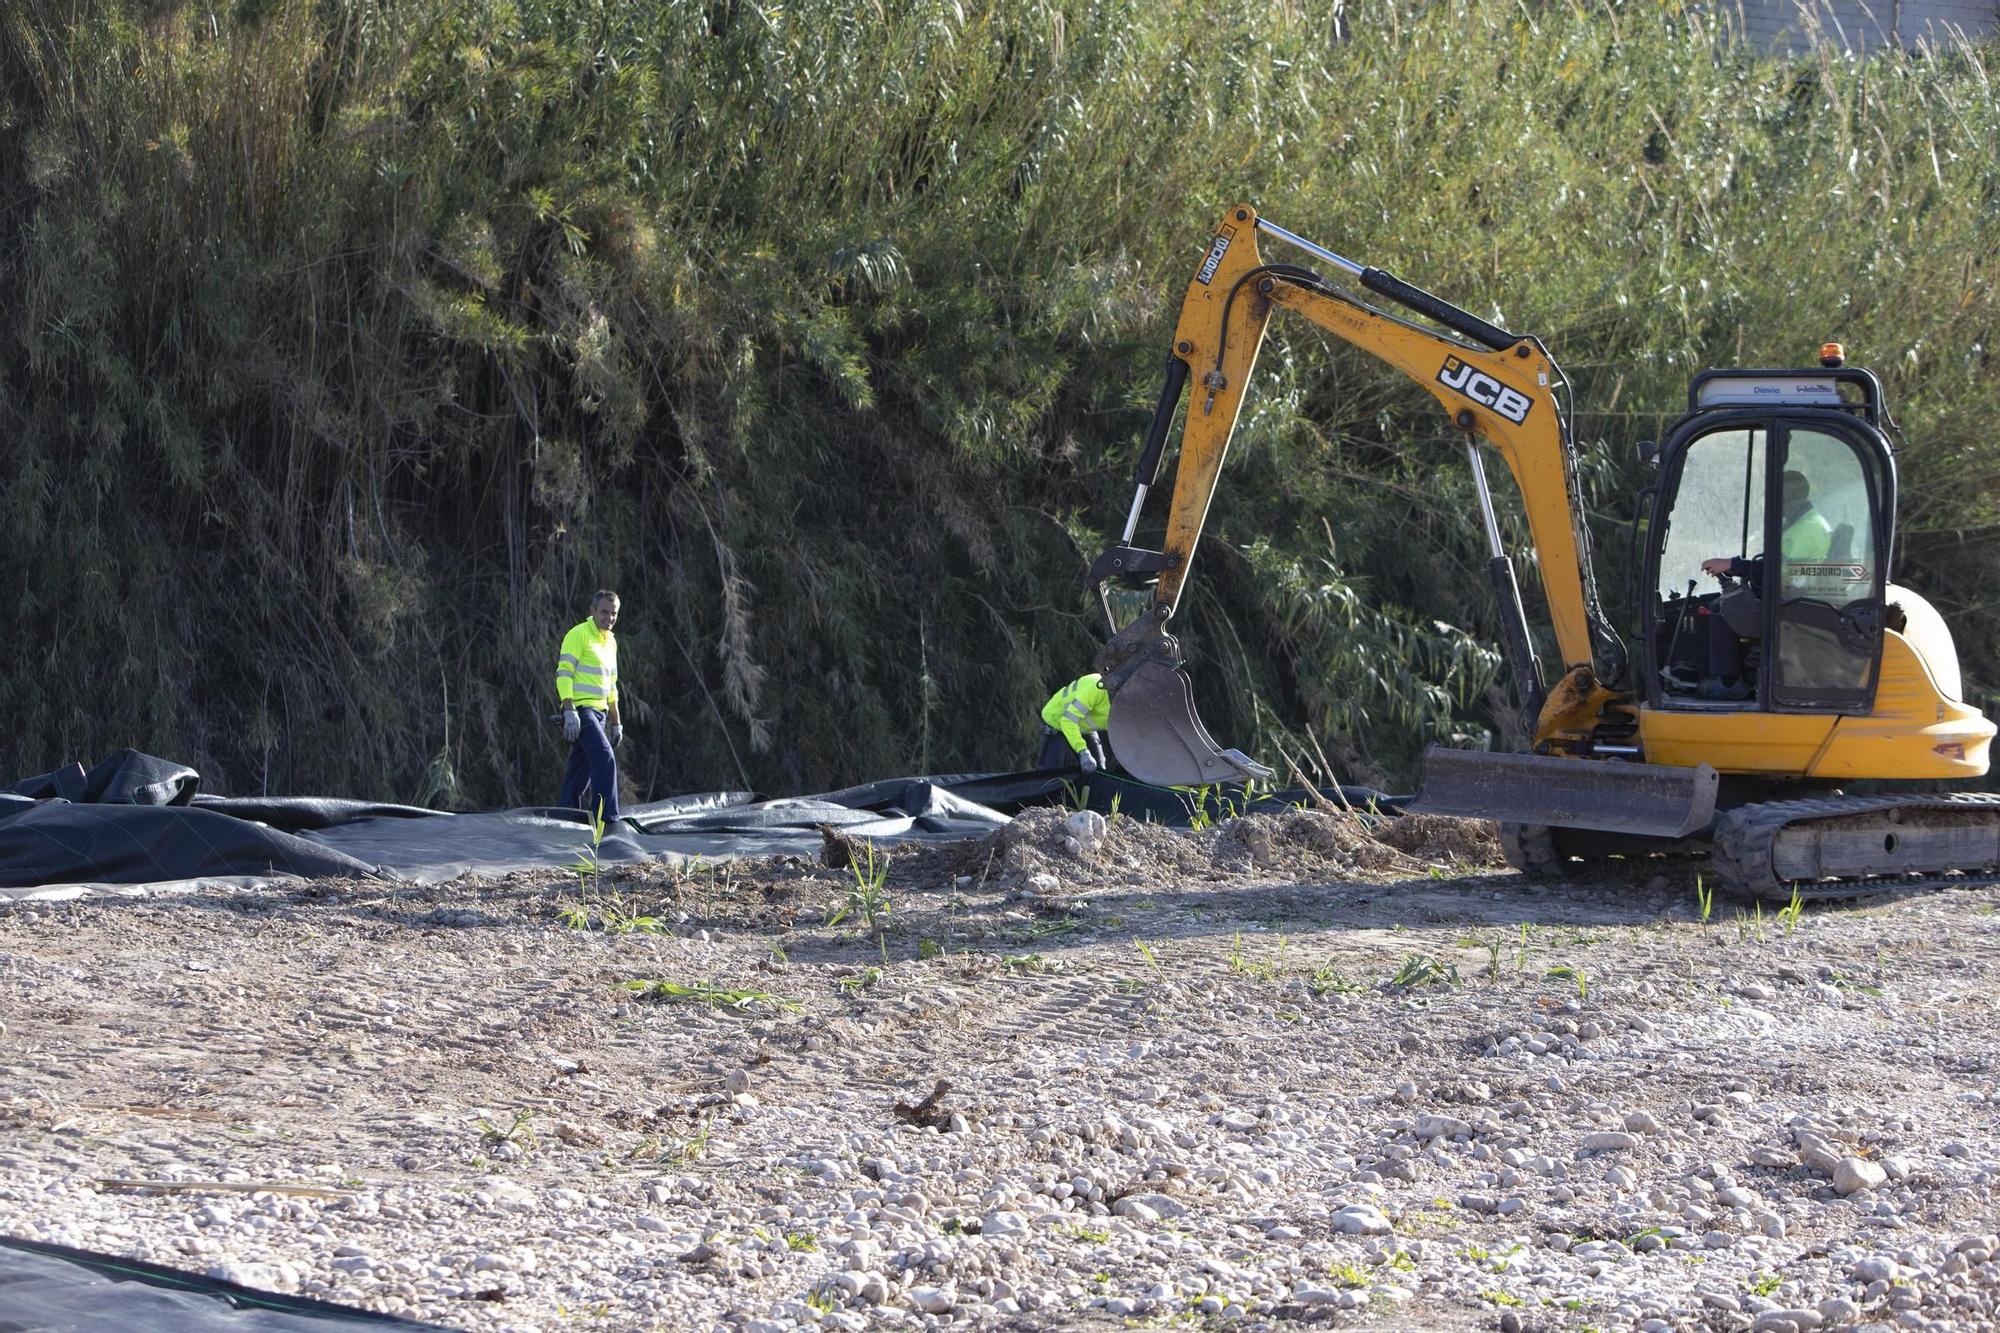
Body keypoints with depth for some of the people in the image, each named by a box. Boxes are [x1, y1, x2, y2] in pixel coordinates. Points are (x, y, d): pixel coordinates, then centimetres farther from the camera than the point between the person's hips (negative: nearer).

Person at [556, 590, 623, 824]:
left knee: (580, 772, 7)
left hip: (599, 712, 9)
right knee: (605, 758, -22)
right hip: (580, 710, -9)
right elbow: (564, 673, -14)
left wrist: (616, 723, 24)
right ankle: (606, 819, -27)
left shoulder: (611, 641, 20)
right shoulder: (578, 634, -6)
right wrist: (569, 711, -23)